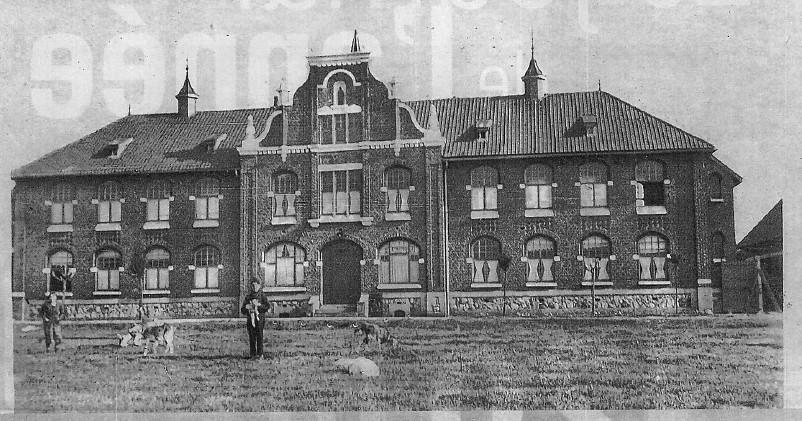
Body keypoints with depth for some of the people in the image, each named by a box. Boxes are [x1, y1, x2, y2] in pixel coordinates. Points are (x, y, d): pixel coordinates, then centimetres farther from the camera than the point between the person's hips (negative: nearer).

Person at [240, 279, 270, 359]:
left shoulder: (262, 295, 6)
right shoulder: (248, 296, 15)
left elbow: (267, 306, -5)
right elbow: (242, 310, 17)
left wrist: (259, 304, -17)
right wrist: (246, 307, -5)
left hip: (259, 318, -3)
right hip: (250, 318, 3)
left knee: (260, 337, -8)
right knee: (252, 337, 2)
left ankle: (260, 354, -5)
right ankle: (253, 354, 8)